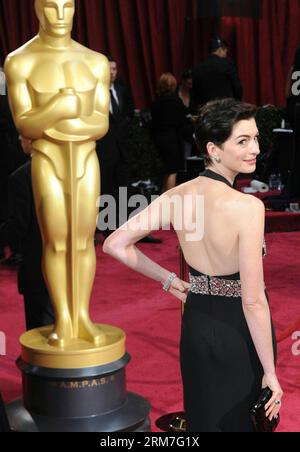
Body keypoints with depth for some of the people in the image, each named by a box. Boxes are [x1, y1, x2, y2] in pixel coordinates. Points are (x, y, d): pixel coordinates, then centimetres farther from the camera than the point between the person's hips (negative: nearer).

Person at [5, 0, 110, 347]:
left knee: (83, 242, 6)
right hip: (47, 165, -2)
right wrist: (59, 108, -27)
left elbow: (101, 125, -3)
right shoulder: (19, 62, -5)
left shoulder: (96, 62, 2)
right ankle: (63, 322, 12)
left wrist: (49, 122, -16)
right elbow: (24, 127, -10)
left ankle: (82, 318, 16)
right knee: (56, 244, 0)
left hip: (86, 162, 3)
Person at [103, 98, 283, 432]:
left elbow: (115, 245, -2)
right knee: (241, 420, 16)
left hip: (196, 325, 5)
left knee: (202, 419, 22)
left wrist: (169, 280, 7)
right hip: (240, 331, -5)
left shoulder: (176, 196, -7)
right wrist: (270, 372, -14)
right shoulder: (247, 207, -24)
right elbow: (253, 301, -23)